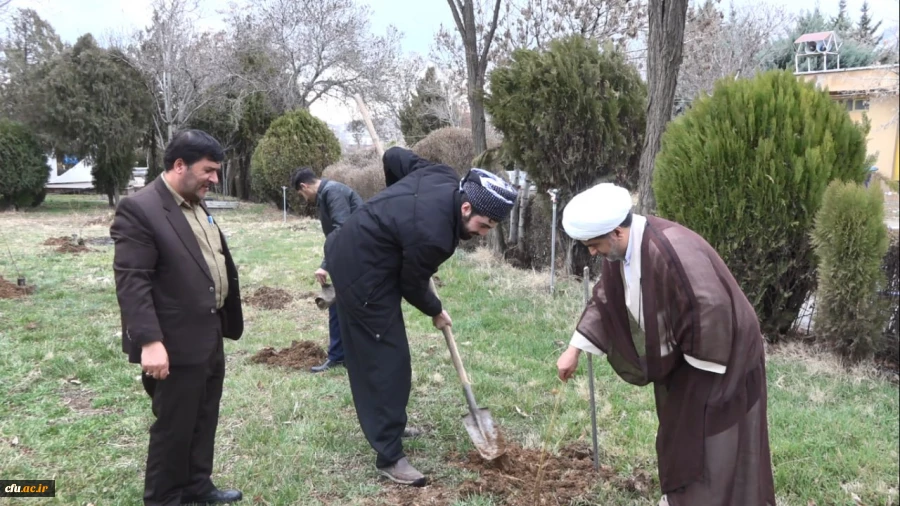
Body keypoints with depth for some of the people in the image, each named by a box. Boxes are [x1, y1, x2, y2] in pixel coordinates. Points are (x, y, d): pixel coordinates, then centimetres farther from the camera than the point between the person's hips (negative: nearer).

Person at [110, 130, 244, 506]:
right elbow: (131, 281, -22)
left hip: (210, 337, 9)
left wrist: (226, 320, 18)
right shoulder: (139, 209, -17)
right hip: (176, 345, -9)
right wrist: (150, 341, -27)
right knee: (174, 429, 7)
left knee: (204, 421, 20)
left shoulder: (197, 205, 10)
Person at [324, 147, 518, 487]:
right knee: (387, 357, -6)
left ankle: (389, 425, 36)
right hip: (361, 273, -10)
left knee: (378, 351, 20)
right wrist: (436, 312, 7)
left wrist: (399, 202, 22)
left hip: (350, 252, 10)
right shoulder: (432, 235, -31)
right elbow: (412, 285, -13)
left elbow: (394, 157, 8)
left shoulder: (445, 178, -8)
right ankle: (389, 457, 2)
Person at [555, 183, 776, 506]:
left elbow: (710, 310, -31)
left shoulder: (670, 251, -35)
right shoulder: (620, 249, -6)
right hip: (678, 355, 9)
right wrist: (575, 349, 4)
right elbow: (604, 301, 7)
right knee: (679, 434, 21)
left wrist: (701, 369, -21)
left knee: (713, 445, 3)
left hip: (715, 358, -9)